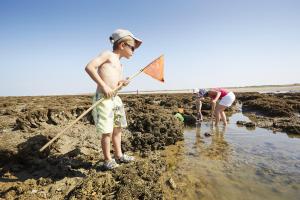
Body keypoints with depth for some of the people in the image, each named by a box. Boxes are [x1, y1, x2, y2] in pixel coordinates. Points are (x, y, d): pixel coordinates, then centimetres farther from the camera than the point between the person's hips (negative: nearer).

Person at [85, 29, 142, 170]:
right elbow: (89, 67, -17)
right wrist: (104, 86, -22)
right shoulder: (108, 54, -4)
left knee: (118, 128, 16)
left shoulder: (119, 64, 20)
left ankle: (119, 155, 33)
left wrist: (121, 83, 2)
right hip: (103, 98, -9)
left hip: (115, 98, 9)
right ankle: (107, 160, 17)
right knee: (107, 131, -2)